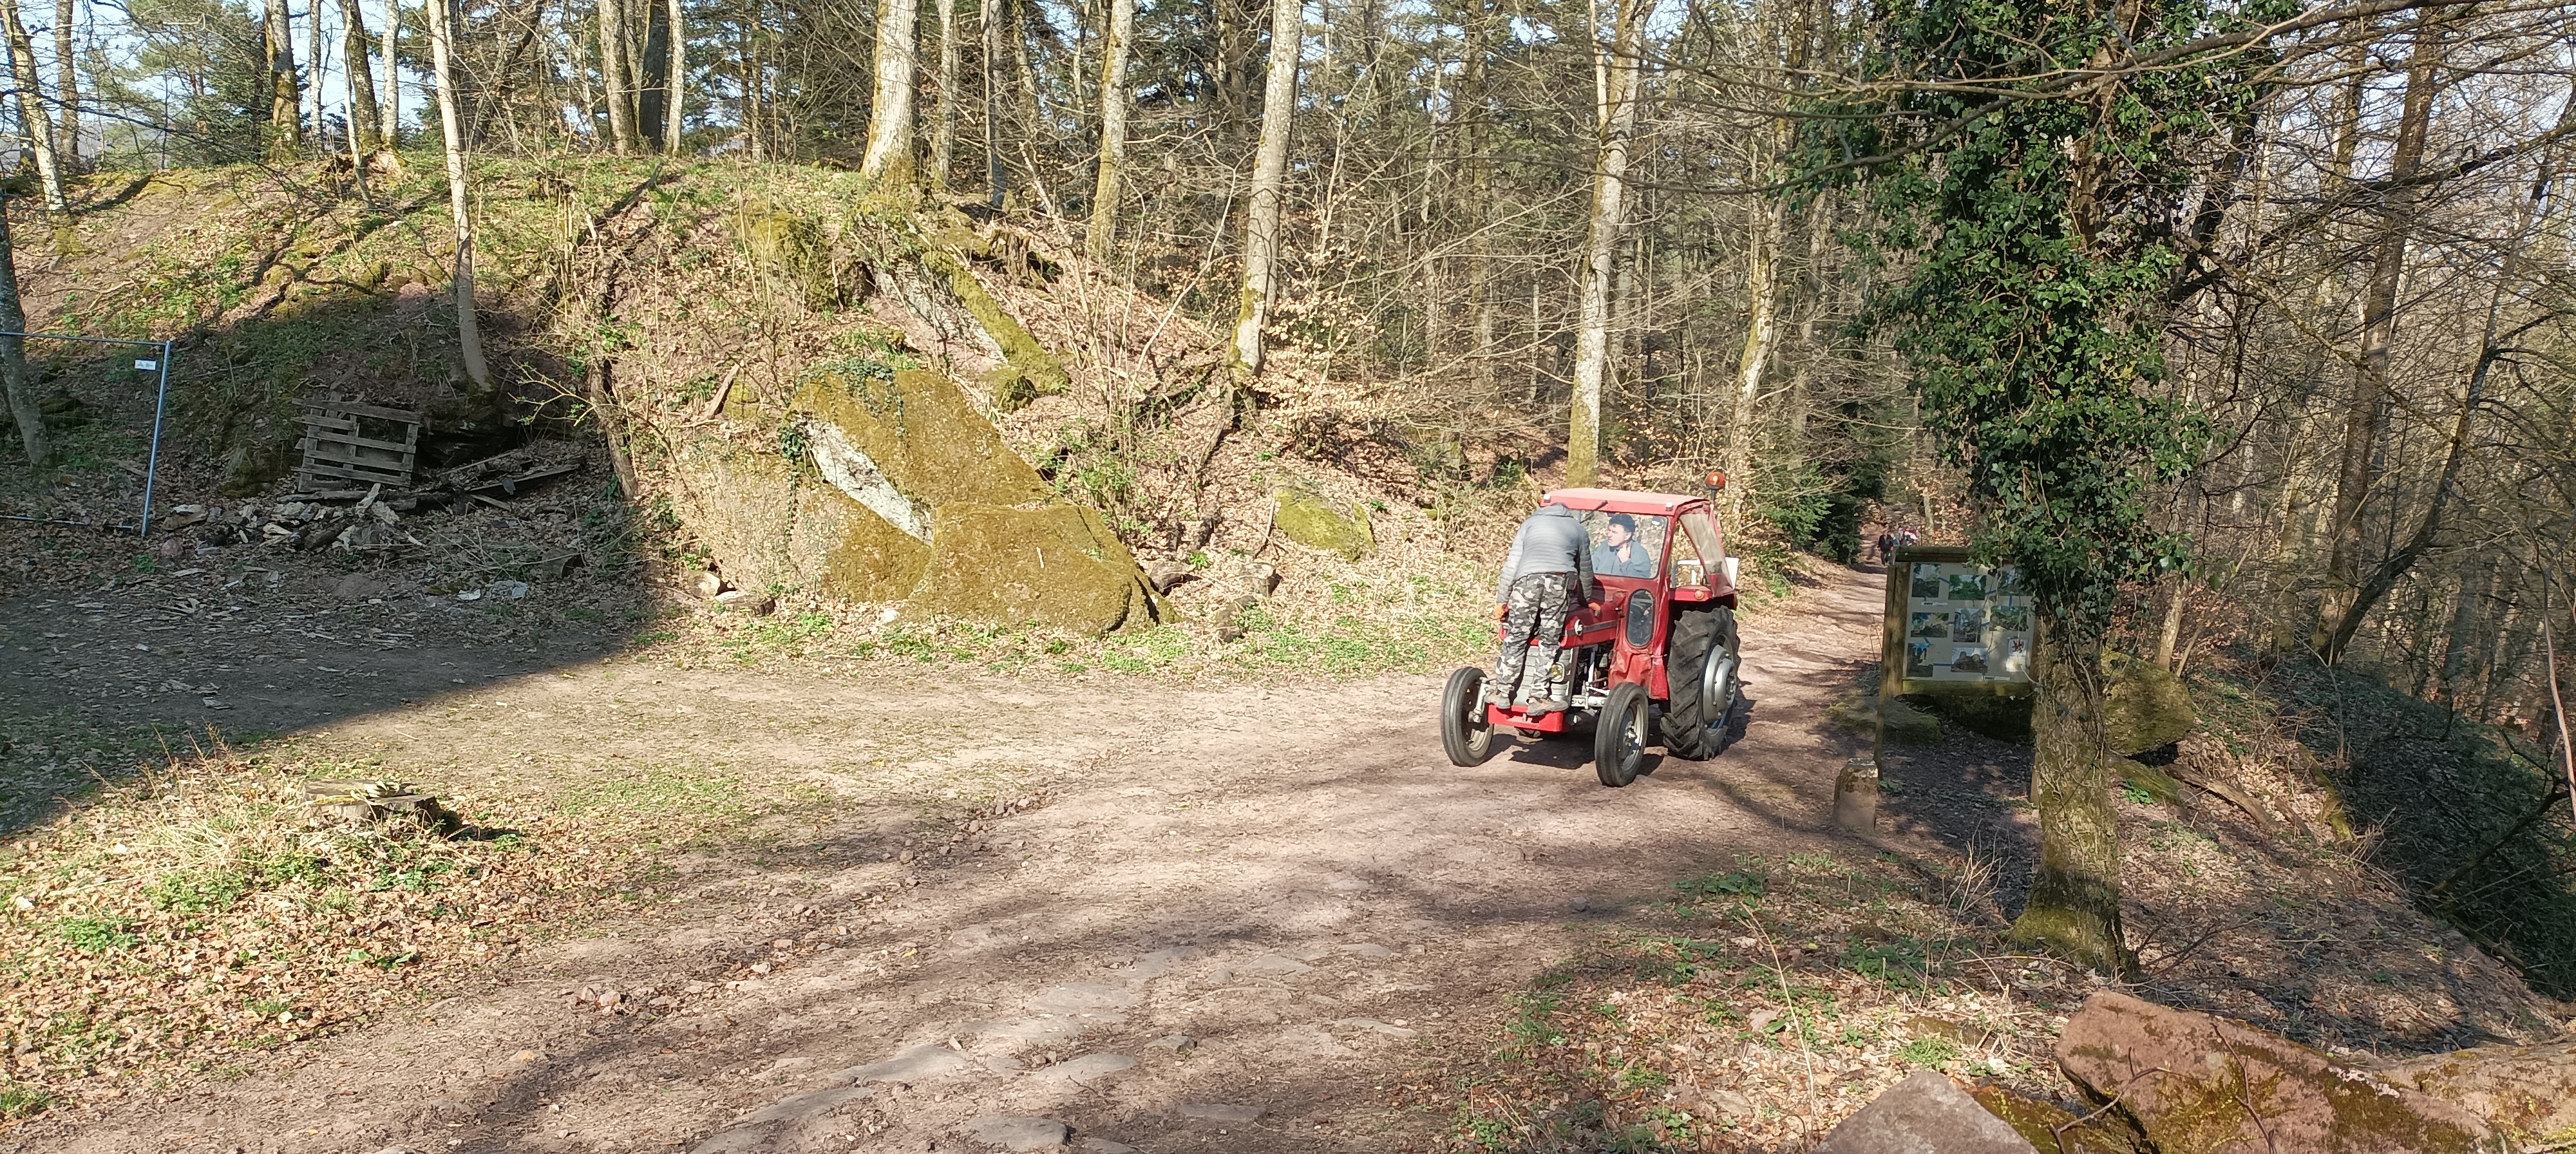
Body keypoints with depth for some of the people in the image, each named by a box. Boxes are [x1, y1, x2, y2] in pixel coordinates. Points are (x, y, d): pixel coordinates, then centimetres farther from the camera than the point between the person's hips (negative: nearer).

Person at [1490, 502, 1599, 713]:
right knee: (1549, 641, 4)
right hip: (1561, 581, 0)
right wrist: (1587, 601, 51)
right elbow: (1585, 571, 35)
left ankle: (1502, 690, 6)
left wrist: (1501, 600, 13)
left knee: (1516, 638, 4)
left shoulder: (1530, 523, 26)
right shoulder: (1577, 528, 28)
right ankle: (1542, 694, 2)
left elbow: (1512, 563, 15)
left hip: (1527, 580, 0)